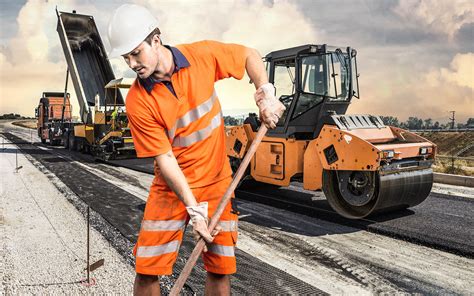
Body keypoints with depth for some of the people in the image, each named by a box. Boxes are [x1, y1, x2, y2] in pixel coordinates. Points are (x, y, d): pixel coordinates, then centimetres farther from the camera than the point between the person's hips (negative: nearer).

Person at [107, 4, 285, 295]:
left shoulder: (202, 54, -9)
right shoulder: (137, 101, -15)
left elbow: (249, 55, 6)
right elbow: (165, 159, -16)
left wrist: (266, 93, -8)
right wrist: (194, 209, -19)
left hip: (217, 182, 1)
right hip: (171, 188, -1)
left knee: (220, 268, 7)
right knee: (147, 270, 0)